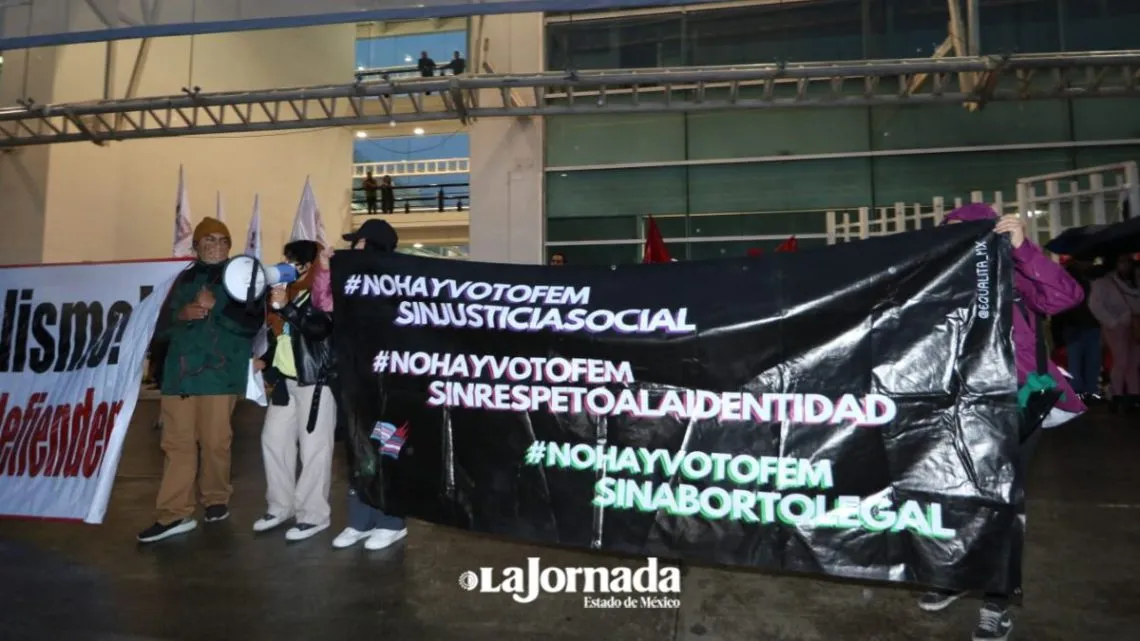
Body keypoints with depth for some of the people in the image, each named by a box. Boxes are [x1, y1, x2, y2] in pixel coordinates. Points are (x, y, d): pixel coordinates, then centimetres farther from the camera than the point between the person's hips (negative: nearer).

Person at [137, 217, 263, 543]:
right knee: (177, 442, 1)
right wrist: (182, 313, -6)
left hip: (219, 373, -4)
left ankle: (217, 500, 19)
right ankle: (174, 514, 4)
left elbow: (252, 322, -7)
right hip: (180, 372, 4)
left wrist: (215, 306, -16)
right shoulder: (185, 279, 18)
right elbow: (164, 324, 15)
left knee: (215, 441, 1)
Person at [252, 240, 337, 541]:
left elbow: (318, 328, -29)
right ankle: (280, 506, 27)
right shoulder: (287, 292, 14)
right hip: (285, 381, 9)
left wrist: (284, 307, -32)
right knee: (273, 440, 13)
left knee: (313, 447, -4)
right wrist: (265, 360, 15)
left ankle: (313, 514, 7)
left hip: (315, 381, -9)